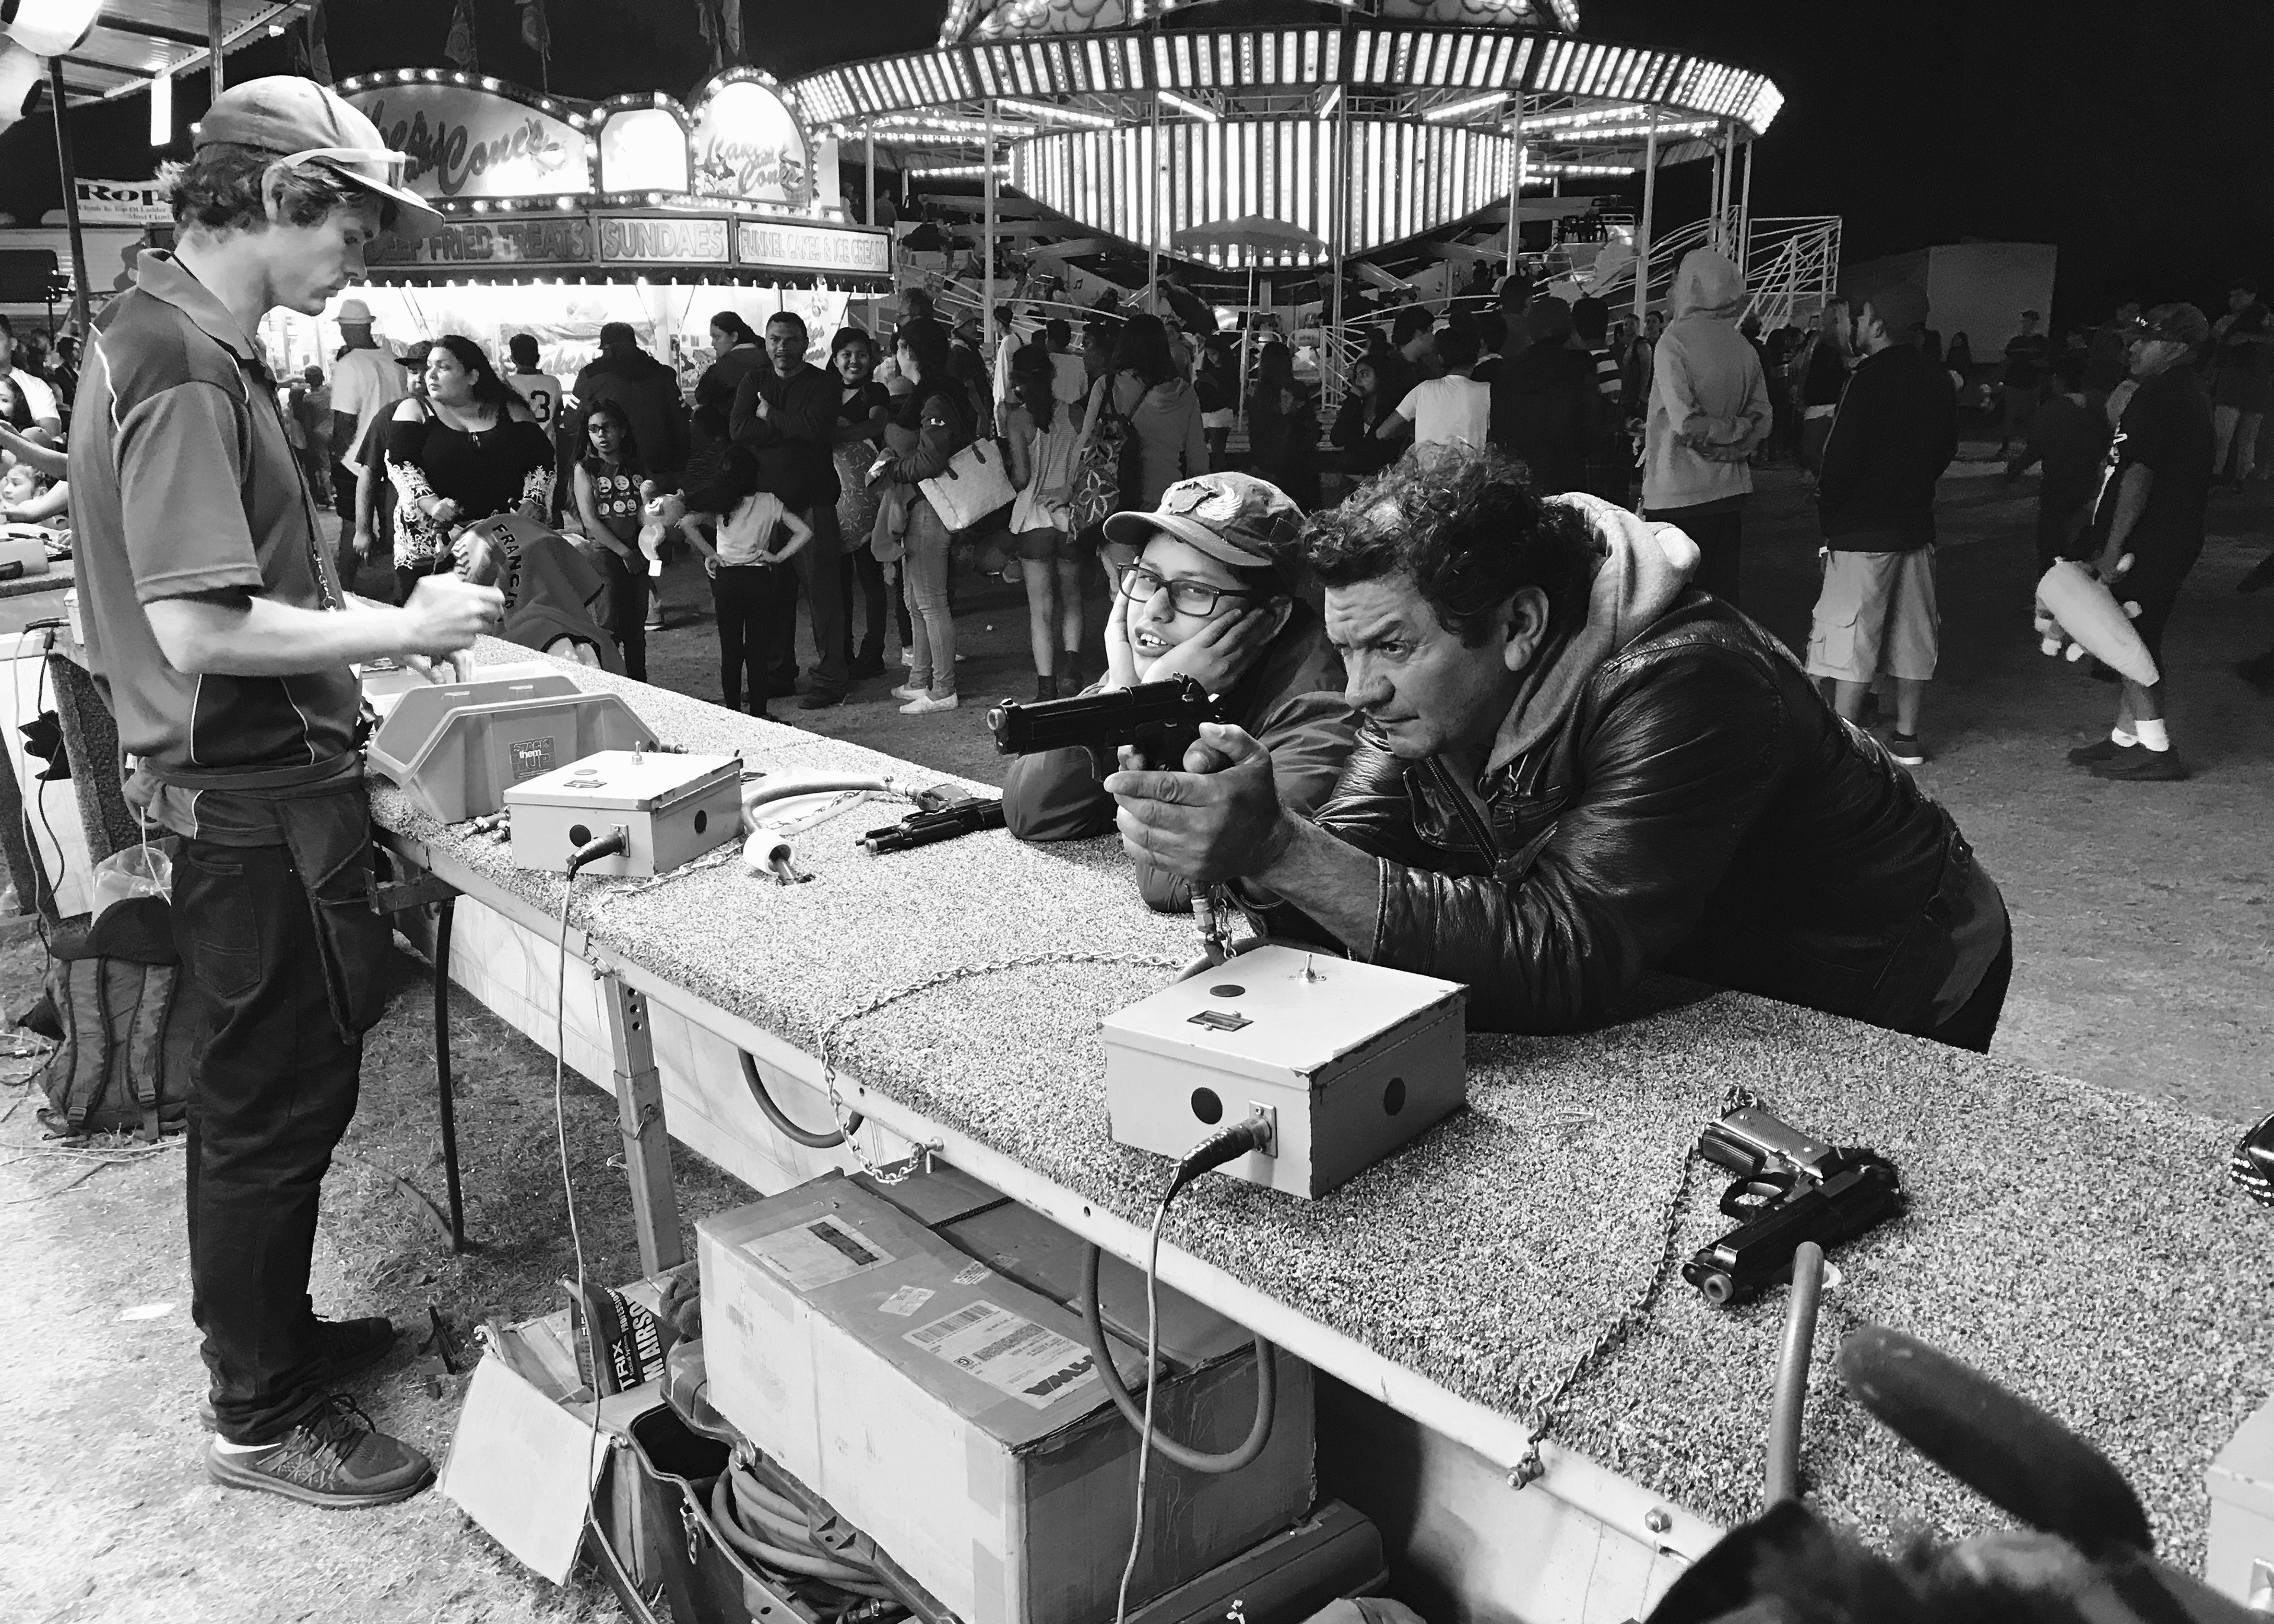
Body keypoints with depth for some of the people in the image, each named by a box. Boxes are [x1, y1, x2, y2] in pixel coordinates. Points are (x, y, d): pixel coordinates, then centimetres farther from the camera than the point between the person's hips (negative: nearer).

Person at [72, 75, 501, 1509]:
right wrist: (400, 630, -17)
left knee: (264, 1090, 20)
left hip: (250, 781, 10)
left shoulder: (169, 335, 11)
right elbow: (200, 630, -26)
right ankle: (263, 1420, 19)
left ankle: (273, 1334, 38)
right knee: (277, 1105, 3)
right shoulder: (183, 368, -20)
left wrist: (370, 617, 10)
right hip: (251, 796, -10)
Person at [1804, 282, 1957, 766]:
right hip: (1917, 523, 7)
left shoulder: (1871, 379, -15)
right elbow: (1947, 449, 15)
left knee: (1851, 636, -4)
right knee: (1911, 634, 12)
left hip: (1864, 529, -7)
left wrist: (1828, 516, -6)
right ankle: (1906, 736, 18)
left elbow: (1843, 456, -17)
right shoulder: (1938, 381, 8)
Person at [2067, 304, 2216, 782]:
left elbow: (2139, 474, -22)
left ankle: (2156, 752, -3)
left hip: (2148, 545, -10)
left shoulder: (2159, 394, -16)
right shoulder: (2189, 393, 17)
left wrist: (2113, 549, -22)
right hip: (2172, 541, 10)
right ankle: (2126, 738, 22)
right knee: (2136, 640, 15)